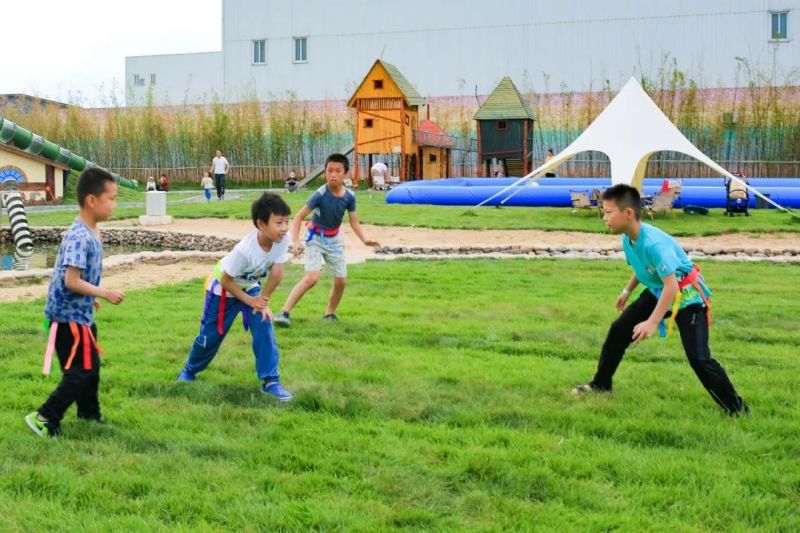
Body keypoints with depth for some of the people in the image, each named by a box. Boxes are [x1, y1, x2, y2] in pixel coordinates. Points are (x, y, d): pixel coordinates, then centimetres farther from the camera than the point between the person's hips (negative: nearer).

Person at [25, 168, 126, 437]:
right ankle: (44, 418, 4)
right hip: (68, 316, -10)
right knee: (80, 373, -4)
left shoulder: (91, 232, 6)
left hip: (82, 314, 10)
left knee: (91, 367, 21)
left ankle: (89, 413, 36)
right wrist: (104, 293, -20)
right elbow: (71, 281, -27)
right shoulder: (79, 237, -25)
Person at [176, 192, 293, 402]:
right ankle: (189, 371, 37)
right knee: (211, 334, 9)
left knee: (264, 327, -12)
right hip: (223, 289, -4)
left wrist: (263, 301, -12)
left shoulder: (283, 239, -27)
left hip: (250, 287, 4)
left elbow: (277, 273, -16)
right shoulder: (245, 250, -40)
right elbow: (226, 280, -25)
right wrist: (250, 301, -17)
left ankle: (270, 381, -6)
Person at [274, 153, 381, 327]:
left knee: (341, 281, 6)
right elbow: (299, 217, -21)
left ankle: (329, 313, 28)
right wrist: (296, 241, -33)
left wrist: (365, 240, -20)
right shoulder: (320, 194, -24)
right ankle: (284, 312, -17)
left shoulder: (349, 196, -11)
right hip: (315, 238, -5)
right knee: (312, 278, -22)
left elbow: (354, 222, -4)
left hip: (334, 239, 5)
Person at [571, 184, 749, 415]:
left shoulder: (654, 243, -34)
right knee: (619, 329, 8)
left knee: (698, 357, -16)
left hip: (687, 296, -9)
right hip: (658, 291, 9)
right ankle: (600, 384, 25)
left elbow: (671, 286, -37)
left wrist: (652, 322, -40)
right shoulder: (628, 239, -7)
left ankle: (737, 409, -3)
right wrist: (627, 291, 22)